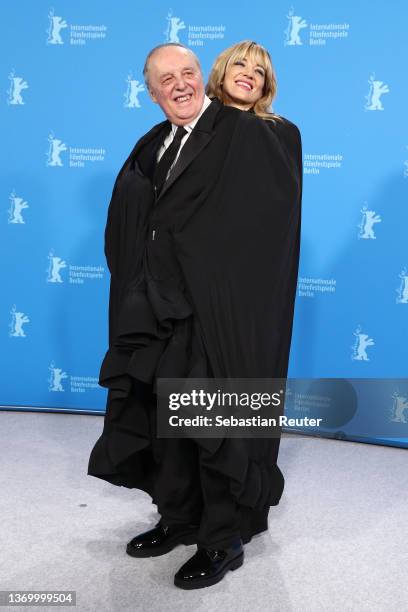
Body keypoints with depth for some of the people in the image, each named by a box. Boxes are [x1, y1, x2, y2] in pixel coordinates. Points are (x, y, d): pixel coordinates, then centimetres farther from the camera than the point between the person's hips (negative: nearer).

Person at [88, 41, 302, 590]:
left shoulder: (245, 133, -5)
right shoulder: (150, 147, 14)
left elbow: (278, 199, -18)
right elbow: (124, 228, 15)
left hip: (218, 313, -6)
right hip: (159, 311, 7)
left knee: (217, 423, 2)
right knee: (166, 416, 14)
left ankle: (224, 540, 20)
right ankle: (180, 517, 33)